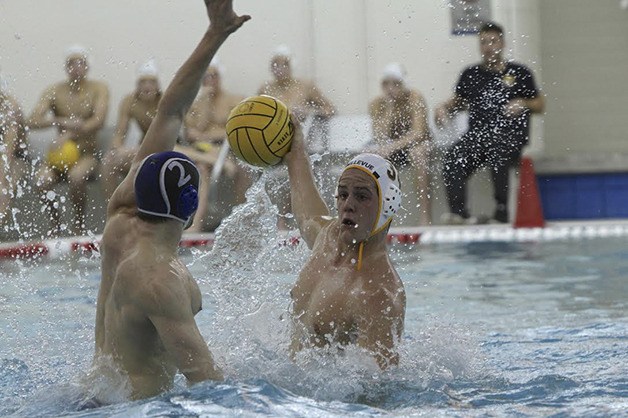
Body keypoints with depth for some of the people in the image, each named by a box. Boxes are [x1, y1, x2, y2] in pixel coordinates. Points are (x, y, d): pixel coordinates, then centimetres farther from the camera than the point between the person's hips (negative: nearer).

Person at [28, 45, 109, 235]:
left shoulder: (98, 89, -3)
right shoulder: (55, 91, 0)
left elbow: (98, 121, -17)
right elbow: (32, 121, -11)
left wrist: (69, 135, -27)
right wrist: (62, 122, -26)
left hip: (87, 154, -2)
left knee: (76, 177, -36)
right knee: (42, 181, -28)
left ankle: (79, 225, -14)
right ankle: (56, 226, -5)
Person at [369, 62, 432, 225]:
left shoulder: (415, 99, -16)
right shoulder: (376, 104, -8)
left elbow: (419, 133, -27)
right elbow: (380, 138, -17)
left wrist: (394, 146, -40)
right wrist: (389, 108, -24)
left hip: (416, 144, -3)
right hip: (391, 150, 4)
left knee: (417, 154, -39)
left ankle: (425, 216, -40)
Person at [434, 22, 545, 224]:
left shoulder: (519, 73, 11)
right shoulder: (471, 75, 19)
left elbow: (540, 104, 15)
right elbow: (459, 101, 31)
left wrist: (523, 104, -5)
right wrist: (444, 108, 11)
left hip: (510, 134, -3)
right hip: (478, 132, 3)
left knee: (497, 156, -37)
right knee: (452, 159, -27)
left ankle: (502, 211, -31)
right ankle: (458, 212, -32)